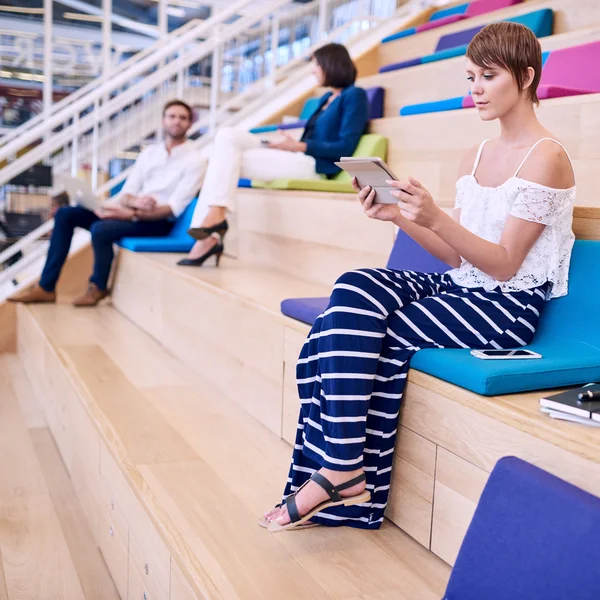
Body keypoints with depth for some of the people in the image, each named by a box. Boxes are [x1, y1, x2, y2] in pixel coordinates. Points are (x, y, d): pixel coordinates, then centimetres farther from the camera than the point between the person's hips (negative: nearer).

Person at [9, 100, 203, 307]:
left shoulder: (193, 160, -7)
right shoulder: (149, 152, 13)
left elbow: (174, 208, -17)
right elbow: (126, 194, 7)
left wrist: (130, 214, -25)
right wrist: (135, 202, -18)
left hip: (157, 221, -7)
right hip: (133, 211, 7)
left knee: (101, 228, -32)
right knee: (65, 214, -4)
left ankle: (98, 287, -4)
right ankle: (46, 287, -3)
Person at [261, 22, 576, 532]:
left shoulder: (546, 157, -8)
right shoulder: (477, 157, 15)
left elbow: (504, 264, -15)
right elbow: (458, 257, 10)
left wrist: (436, 218, -28)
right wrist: (399, 217, -5)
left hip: (510, 306, -7)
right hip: (462, 288, 7)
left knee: (381, 336, -24)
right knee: (354, 291, -18)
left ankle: (342, 471, -9)